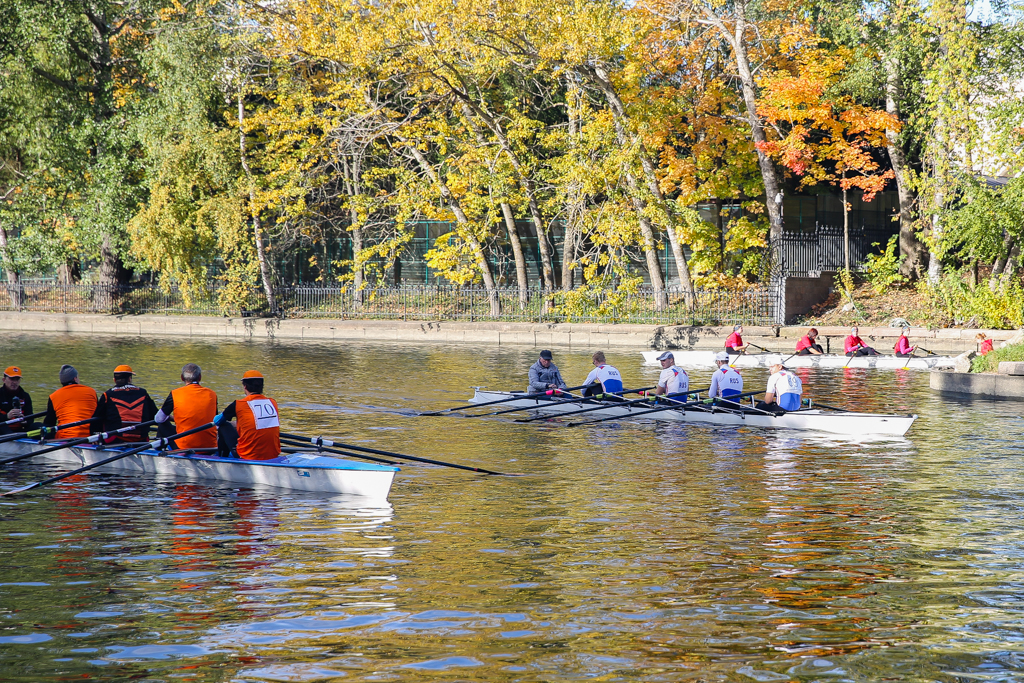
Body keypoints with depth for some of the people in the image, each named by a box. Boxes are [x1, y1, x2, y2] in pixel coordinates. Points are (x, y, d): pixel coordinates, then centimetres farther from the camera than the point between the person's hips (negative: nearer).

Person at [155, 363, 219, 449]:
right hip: (210, 447, 2)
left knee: (162, 426, 23)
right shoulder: (212, 394, 1)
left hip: (184, 448, -2)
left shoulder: (175, 394, -7)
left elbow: (159, 419, 5)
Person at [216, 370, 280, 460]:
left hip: (249, 456, -4)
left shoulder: (238, 405, -10)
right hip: (274, 455, 4)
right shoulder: (273, 403, 3)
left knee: (224, 426, 17)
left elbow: (217, 421, 8)